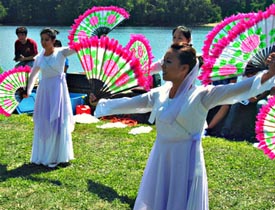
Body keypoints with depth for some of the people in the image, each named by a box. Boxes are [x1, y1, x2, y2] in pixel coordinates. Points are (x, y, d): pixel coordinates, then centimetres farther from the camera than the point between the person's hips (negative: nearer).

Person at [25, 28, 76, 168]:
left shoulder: (61, 53, -6)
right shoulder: (39, 57, 4)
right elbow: (33, 75, 16)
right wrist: (28, 91, 12)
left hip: (58, 89, -3)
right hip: (44, 90, 4)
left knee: (58, 122, 1)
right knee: (43, 123, 8)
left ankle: (58, 156, 14)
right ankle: (43, 155, 22)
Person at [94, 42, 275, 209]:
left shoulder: (201, 95, -15)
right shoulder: (159, 94, 2)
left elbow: (236, 90, -26)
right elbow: (129, 104, 13)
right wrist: (101, 104, 20)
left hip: (186, 163, -6)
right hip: (160, 161, 6)